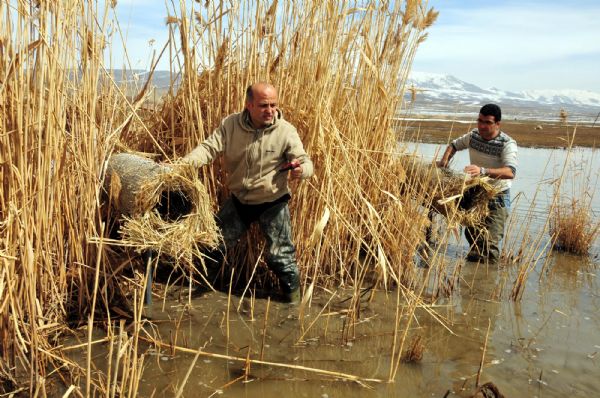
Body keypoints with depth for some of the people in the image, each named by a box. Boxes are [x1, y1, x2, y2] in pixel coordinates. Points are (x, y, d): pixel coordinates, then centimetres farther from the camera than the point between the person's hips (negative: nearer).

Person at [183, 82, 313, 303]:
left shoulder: (286, 131, -18)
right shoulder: (230, 124, -13)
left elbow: (305, 161, -16)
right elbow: (209, 147, -18)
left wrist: (301, 170, -42)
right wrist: (186, 162, -37)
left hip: (272, 202, -3)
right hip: (239, 200, 3)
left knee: (279, 253, 5)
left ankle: (292, 289, 34)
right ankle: (204, 283, 40)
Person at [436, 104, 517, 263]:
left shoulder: (507, 144, -21)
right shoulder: (473, 135, -1)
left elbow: (510, 172, -37)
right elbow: (454, 145, 18)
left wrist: (483, 170, -50)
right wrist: (444, 160, -1)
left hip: (498, 196, -6)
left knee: (490, 243, -13)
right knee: (471, 235, 19)